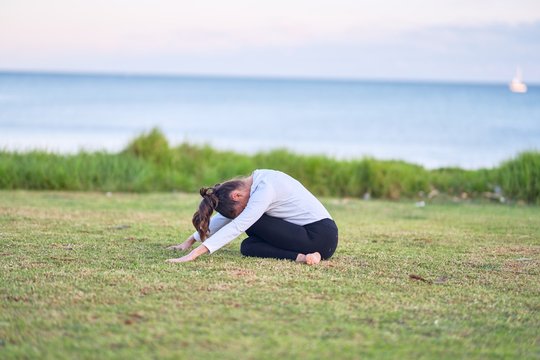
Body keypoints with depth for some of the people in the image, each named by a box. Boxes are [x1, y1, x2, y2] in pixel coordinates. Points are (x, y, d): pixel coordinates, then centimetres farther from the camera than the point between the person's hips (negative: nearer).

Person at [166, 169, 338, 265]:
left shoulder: (265, 189, -20)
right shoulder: (256, 183, 7)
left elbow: (237, 226, -28)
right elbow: (224, 217, 17)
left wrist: (196, 253, -31)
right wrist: (190, 241, 15)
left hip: (321, 235, -9)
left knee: (252, 224, -12)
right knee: (248, 246, 0)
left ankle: (300, 257, -19)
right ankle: (301, 256, -5)